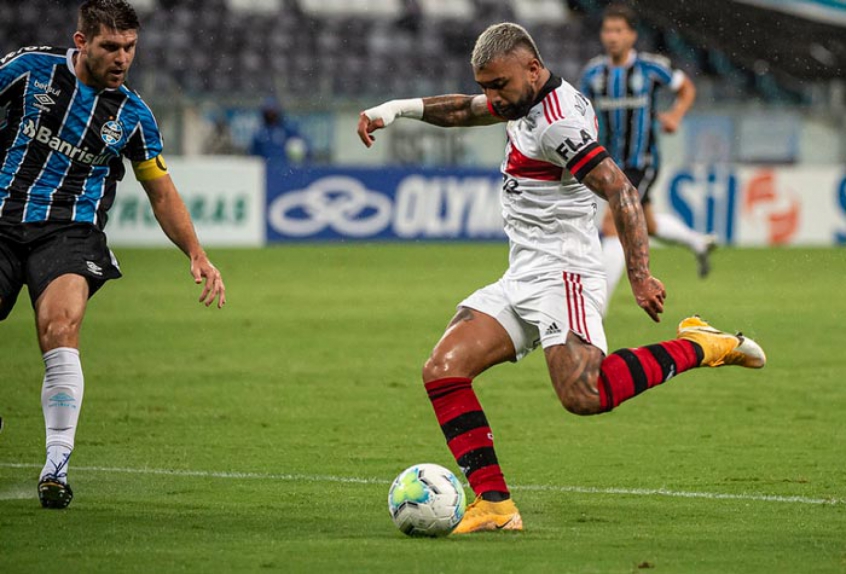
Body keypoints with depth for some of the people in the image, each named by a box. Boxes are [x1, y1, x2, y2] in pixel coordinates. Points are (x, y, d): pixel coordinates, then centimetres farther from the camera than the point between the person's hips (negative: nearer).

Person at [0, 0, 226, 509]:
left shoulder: (132, 115, 7)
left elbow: (162, 192, 17)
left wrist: (197, 255, 7)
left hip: (69, 232, 0)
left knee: (60, 326, -28)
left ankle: (57, 466, -25)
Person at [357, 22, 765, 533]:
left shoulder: (559, 122, -17)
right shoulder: (530, 99, 14)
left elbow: (621, 192, -23)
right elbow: (466, 111, 33)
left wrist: (640, 275, -29)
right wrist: (399, 108, 21)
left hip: (563, 274, -10)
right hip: (521, 280, 10)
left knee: (583, 394, -29)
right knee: (443, 371, -4)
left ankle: (699, 347, -10)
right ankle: (495, 505, -6)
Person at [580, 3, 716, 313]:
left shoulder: (651, 67, -12)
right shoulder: (593, 72, -2)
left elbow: (687, 89, 5)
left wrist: (675, 116, -13)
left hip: (641, 164, -6)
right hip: (612, 162, 6)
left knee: (613, 226, -19)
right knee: (647, 224, 24)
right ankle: (698, 243, 54)